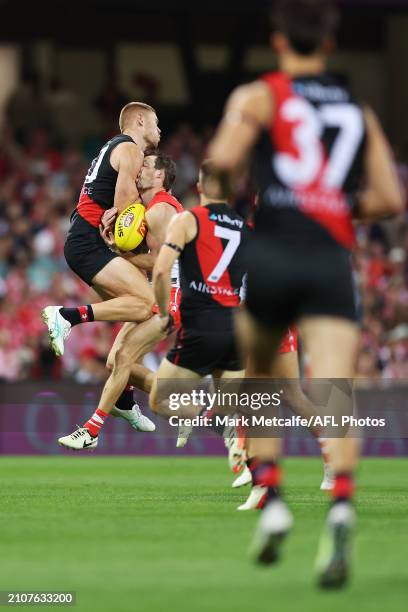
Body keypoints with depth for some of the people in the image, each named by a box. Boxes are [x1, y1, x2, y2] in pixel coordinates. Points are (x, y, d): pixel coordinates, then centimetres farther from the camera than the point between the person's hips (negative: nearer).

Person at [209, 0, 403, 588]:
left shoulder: (256, 97, 7)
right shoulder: (360, 112, 18)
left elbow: (223, 159, -10)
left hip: (270, 253, -1)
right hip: (332, 262, 1)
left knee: (255, 379, 21)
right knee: (335, 398, -12)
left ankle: (270, 494, 7)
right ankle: (341, 503, -35)